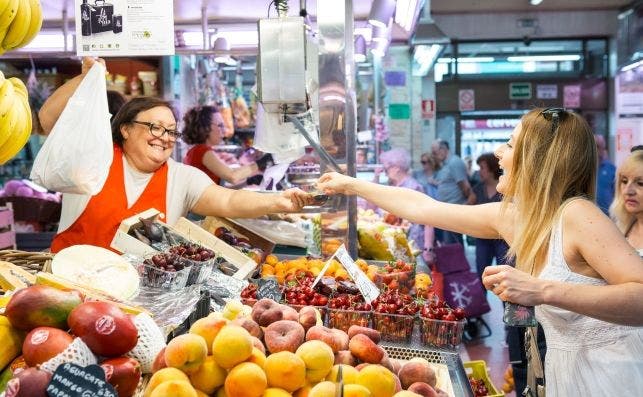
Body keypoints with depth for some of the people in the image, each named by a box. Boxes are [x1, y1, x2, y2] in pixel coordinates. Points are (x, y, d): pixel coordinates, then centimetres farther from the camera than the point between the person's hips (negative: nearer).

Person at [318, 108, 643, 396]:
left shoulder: (577, 215, -22)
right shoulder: (510, 215, 1)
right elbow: (424, 208, 9)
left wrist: (543, 291, -42)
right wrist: (351, 185, 16)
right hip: (566, 369, 7)